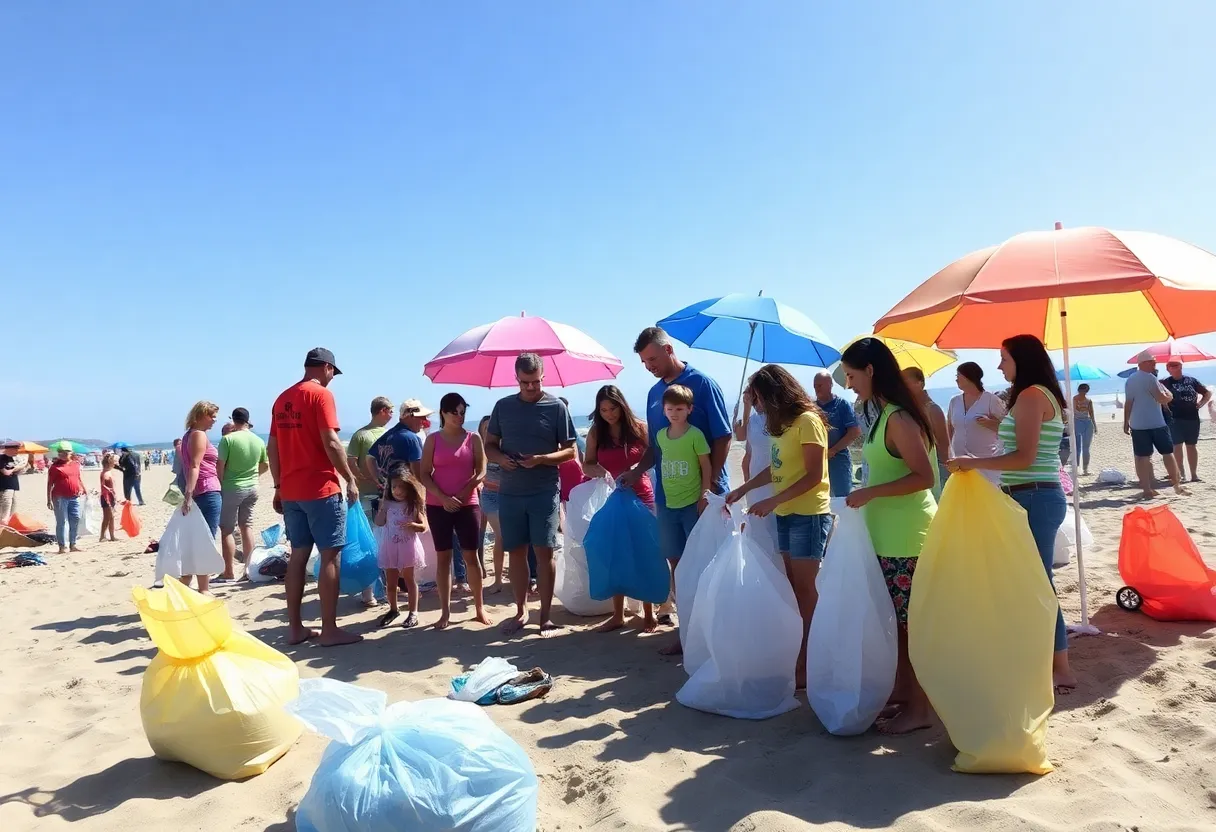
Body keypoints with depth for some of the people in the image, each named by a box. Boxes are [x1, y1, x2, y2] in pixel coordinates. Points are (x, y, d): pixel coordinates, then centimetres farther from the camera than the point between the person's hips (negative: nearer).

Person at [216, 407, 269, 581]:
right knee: (247, 526, 14)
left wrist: (219, 485, -2)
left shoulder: (228, 439, -12)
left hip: (231, 488, -5)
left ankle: (229, 571, 3)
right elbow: (265, 466, 14)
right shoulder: (258, 440, 3)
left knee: (227, 530, 2)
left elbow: (220, 466, -14)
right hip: (252, 488, 5)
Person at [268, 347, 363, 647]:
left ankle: (296, 628, 15)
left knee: (298, 556, 11)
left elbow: (272, 448, 14)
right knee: (330, 556, -2)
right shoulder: (321, 394, -8)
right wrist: (350, 479, -9)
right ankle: (329, 630, -1)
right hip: (321, 488, -7)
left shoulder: (282, 399, 14)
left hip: (290, 490, 7)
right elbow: (330, 443, -17)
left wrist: (279, 487, 19)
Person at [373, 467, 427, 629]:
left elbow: (424, 527, -8)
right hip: (390, 547, 4)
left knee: (409, 579, 5)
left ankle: (413, 612, 11)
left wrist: (413, 525, -27)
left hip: (408, 547, -4)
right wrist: (381, 506, -8)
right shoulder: (388, 504, 3)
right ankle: (393, 610, 30)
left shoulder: (414, 505, -7)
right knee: (390, 581, 13)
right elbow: (379, 523, 1)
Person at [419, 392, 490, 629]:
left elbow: (481, 472, 0)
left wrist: (461, 495, -11)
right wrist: (444, 497, -13)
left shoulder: (473, 438, 4)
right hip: (438, 505, 0)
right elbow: (424, 474, -1)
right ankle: (445, 612, 7)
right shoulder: (433, 439, 3)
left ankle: (479, 608, 13)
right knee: (443, 557, 3)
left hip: (468, 504, 0)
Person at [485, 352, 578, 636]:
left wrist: (541, 459, -18)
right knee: (516, 551, 8)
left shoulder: (556, 407, -2)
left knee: (544, 551, -2)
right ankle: (521, 610, 21)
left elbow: (570, 451, -2)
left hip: (544, 492, -3)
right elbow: (489, 445, 12)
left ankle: (545, 615, 6)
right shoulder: (503, 406, 7)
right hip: (509, 493, 3)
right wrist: (500, 458, -10)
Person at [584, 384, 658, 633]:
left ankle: (649, 614, 14)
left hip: (641, 498, -2)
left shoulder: (639, 427, -5)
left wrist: (638, 468, -20)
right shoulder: (595, 433, 1)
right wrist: (598, 470, -19)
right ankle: (618, 615, 16)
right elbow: (587, 466, 2)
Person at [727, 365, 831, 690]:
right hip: (786, 515, 8)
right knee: (794, 589, 7)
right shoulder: (783, 425, 14)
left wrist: (772, 502, -20)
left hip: (809, 515, -8)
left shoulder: (808, 421, -13)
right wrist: (742, 490, 12)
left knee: (805, 590, -3)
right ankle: (799, 658, 13)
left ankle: (807, 665, 3)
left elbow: (814, 475, -17)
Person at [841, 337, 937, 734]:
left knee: (914, 623, 1)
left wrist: (869, 493, -22)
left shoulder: (899, 418, -18)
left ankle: (920, 708, 12)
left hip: (906, 536, -10)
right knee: (899, 621, 17)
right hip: (890, 535, 10)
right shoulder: (885, 416, 11)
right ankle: (902, 696, 29)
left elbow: (924, 476, -23)